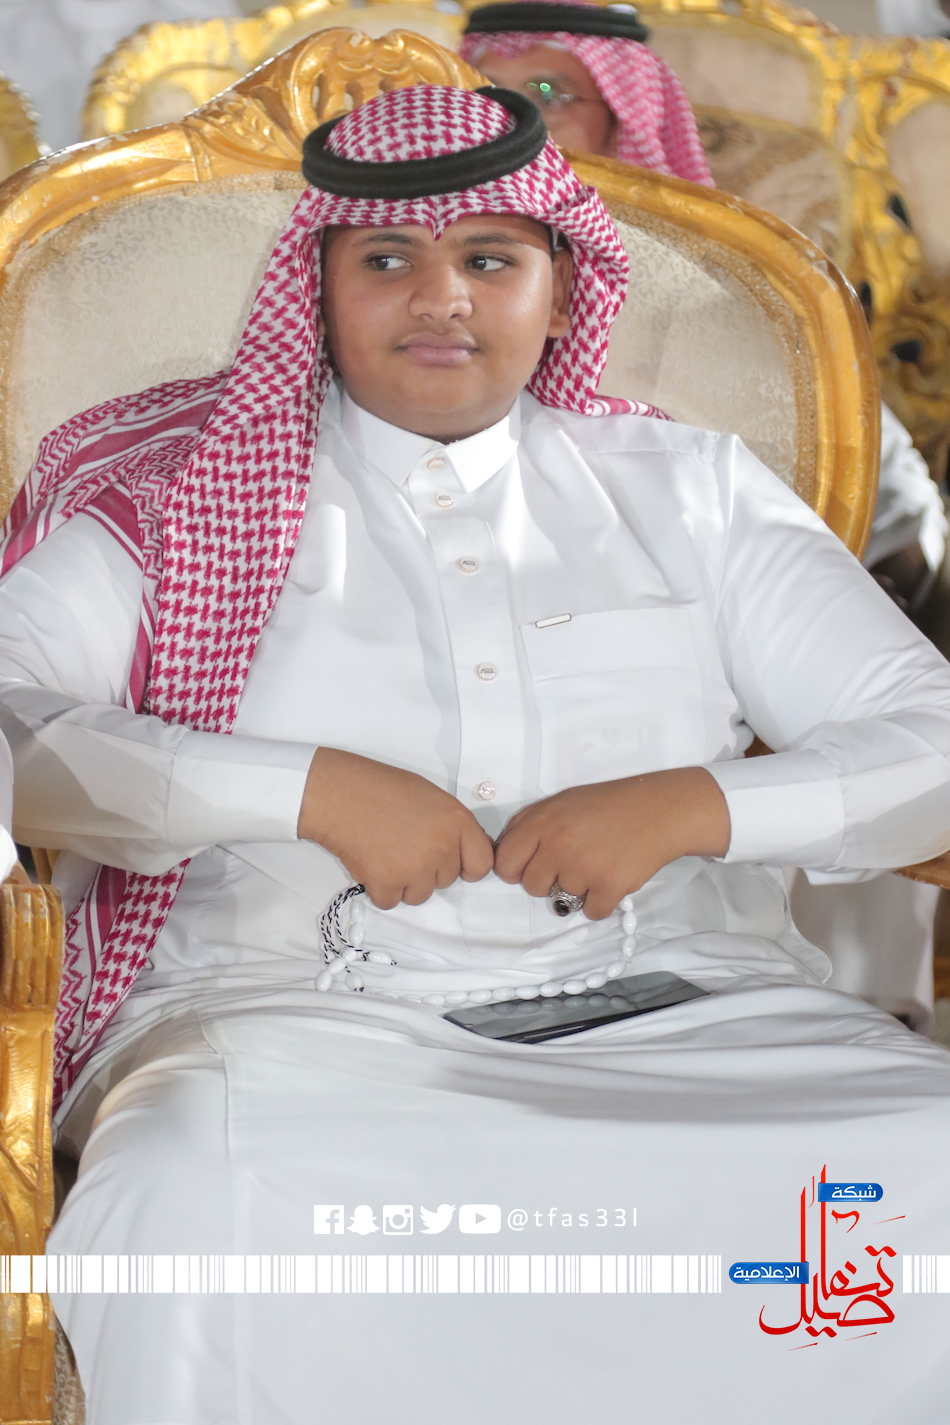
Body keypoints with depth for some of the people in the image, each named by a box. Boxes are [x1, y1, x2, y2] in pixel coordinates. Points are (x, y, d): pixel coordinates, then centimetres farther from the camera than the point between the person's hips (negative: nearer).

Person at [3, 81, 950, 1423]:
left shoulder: (685, 489, 18)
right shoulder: (187, 496, 11)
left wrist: (697, 804, -6)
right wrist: (309, 790, -12)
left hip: (677, 1010, 3)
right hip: (304, 1012, -2)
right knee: (193, 1208, -39)